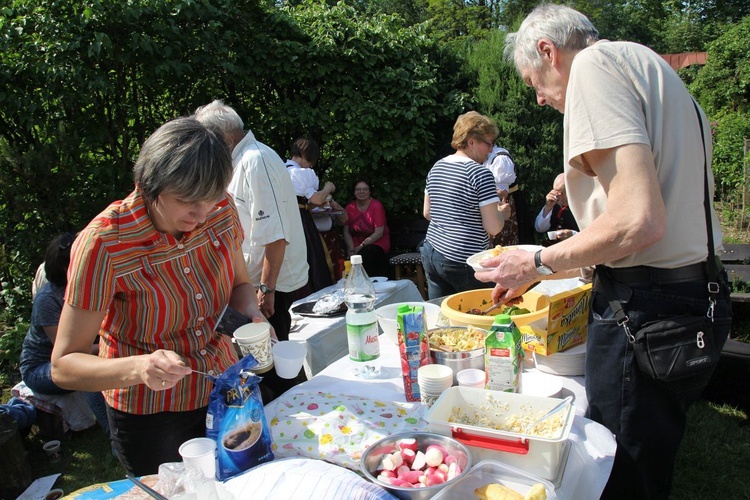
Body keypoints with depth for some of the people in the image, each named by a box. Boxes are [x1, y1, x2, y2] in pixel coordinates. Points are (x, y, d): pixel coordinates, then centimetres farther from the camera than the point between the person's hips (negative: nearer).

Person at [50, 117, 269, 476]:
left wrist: (252, 314, -17)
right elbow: (63, 366, -21)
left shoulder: (221, 209, -13)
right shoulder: (103, 244, -26)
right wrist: (140, 368, -40)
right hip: (148, 416, -4)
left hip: (225, 390, 5)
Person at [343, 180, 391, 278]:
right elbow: (346, 231, 1)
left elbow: (379, 232, -13)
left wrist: (362, 246, -17)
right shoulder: (350, 207, 4)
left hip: (377, 243, -3)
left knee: (365, 254, -34)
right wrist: (351, 250, -14)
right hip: (356, 244, 3)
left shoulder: (377, 206, -7)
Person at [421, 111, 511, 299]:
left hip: (432, 253, 8)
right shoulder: (480, 173, -12)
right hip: (463, 261, -7)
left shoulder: (436, 167, 10)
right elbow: (493, 228, -14)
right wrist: (503, 213, 5)